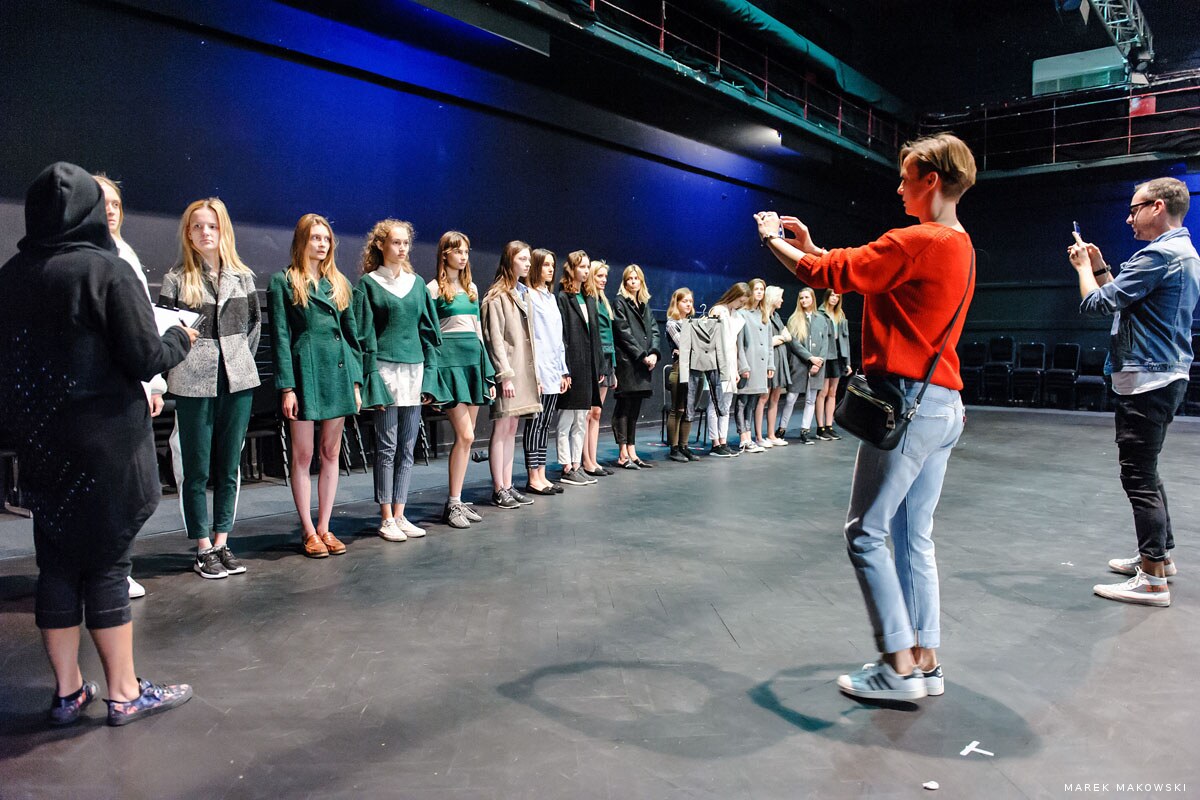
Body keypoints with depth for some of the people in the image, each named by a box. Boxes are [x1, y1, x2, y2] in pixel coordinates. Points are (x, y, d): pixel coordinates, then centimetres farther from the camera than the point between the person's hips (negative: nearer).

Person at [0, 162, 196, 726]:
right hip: (105, 444, -5)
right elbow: (145, 358, -14)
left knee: (56, 562, 11)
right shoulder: (105, 269, -12)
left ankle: (68, 691, 22)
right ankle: (124, 693, 12)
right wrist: (180, 338, 4)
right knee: (106, 563, 2)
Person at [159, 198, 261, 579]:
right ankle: (204, 549, 12)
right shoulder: (176, 278, 0)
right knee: (197, 469, 3)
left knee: (229, 466, 9)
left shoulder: (242, 276, 8)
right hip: (193, 385, -3)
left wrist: (240, 361, 11)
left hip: (237, 382, 3)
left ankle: (222, 542, 20)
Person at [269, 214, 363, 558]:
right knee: (303, 456, 1)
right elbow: (280, 337, -4)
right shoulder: (283, 282, 2)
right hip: (305, 373, -4)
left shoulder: (339, 282, 14)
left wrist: (356, 382, 7)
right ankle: (308, 531, 11)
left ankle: (324, 527, 16)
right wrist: (286, 387, -11)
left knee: (331, 453, 8)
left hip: (338, 374, 4)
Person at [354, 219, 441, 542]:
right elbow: (364, 335, -4)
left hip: (414, 370, 5)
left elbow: (429, 331, 13)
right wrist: (372, 380, -12)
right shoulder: (369, 283, 0)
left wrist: (429, 375, 4)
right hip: (386, 369, -4)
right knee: (387, 446, -1)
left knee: (407, 447, 6)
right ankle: (386, 518, 8)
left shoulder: (416, 283, 13)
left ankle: (399, 514, 14)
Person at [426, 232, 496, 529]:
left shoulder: (472, 287, 17)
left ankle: (457, 500, 14)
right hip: (449, 359, -6)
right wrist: (432, 377, -12)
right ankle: (452, 504, -1)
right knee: (465, 435, -11)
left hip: (473, 359, 7)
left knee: (465, 436, 6)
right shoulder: (434, 288, -2)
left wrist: (488, 371, 15)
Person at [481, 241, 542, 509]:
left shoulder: (523, 293, 18)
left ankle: (508, 486, 15)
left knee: (511, 429, 10)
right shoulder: (496, 296, -8)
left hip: (524, 370, 8)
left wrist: (536, 372, 15)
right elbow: (494, 338, -14)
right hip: (507, 370, -8)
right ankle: (499, 490, 2)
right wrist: (505, 375, -18)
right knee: (501, 428, -4)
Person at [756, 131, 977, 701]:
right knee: (913, 536, 14)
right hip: (944, 404, 10)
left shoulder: (916, 243, -14)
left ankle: (899, 667, 3)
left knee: (866, 533, -2)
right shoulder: (960, 247, 16)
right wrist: (810, 247, 21)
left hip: (907, 402, -10)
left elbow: (831, 274, -11)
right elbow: (865, 270, 21)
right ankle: (925, 661, 20)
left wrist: (774, 240, 5)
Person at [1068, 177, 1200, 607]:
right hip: (1164, 376, 11)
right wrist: (1100, 266, 18)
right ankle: (1161, 553, 32)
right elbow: (1126, 300, 20)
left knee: (1139, 475, -7)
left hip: (1147, 381, -11)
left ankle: (1153, 579, -2)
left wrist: (1083, 266, 1)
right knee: (1145, 470, 20)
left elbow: (1096, 302, -17)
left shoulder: (1159, 254, -18)